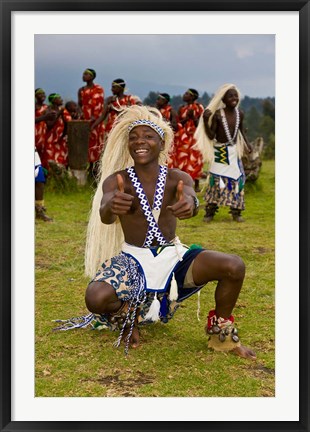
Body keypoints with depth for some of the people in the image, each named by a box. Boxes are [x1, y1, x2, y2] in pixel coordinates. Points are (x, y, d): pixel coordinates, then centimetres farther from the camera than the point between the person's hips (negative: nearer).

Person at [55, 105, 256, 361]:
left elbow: (191, 199, -28)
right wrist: (112, 206, -55)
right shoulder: (116, 180, -8)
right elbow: (104, 216, -29)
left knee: (234, 267, -21)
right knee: (96, 298, -31)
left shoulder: (178, 178, -4)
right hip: (132, 259, -1)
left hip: (173, 255, 2)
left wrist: (189, 204, -55)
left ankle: (221, 335, 6)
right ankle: (127, 318, 8)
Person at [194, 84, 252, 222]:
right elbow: (211, 136, -17)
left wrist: (246, 143, 11)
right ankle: (210, 211, 7)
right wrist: (205, 120, -28)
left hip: (234, 151, 5)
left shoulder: (240, 114, -1)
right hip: (220, 151, -4)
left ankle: (236, 212, 14)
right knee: (216, 180, -3)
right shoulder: (218, 114, -16)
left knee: (237, 179, 4)